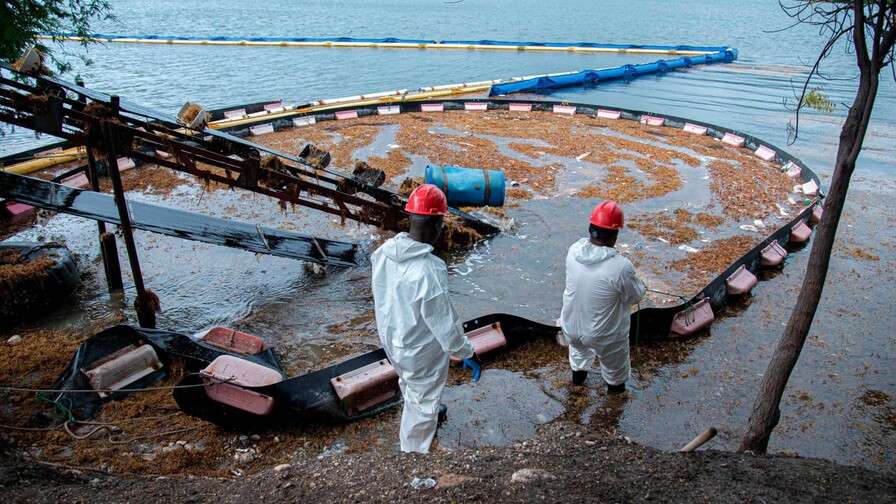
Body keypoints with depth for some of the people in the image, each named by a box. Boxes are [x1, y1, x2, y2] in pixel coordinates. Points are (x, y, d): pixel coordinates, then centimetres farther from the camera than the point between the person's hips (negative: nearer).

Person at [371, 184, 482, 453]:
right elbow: (444, 322, -27)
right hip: (420, 351, -7)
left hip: (391, 338, 8)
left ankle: (429, 411, 65)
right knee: (422, 403, 19)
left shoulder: (383, 252, -15)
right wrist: (467, 353, -12)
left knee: (409, 385, 35)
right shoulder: (428, 270, -38)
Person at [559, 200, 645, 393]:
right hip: (603, 335, -4)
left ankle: (578, 372, 64)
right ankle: (615, 385, 58)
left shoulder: (574, 250, -18)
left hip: (571, 325, 4)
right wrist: (639, 284, 5)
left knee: (578, 349, 39)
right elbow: (635, 296, -17)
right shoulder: (621, 267, -35)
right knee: (614, 363, 31)